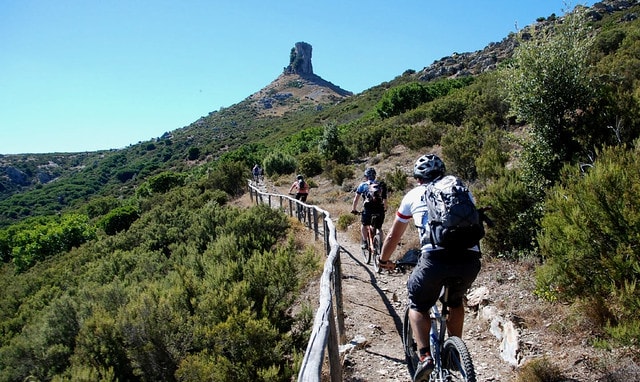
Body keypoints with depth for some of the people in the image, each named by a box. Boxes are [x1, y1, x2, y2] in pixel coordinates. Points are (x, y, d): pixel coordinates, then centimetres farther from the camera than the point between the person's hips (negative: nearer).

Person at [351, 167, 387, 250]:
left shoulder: (362, 185, 13)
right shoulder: (381, 185, 21)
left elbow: (356, 199, 16)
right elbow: (385, 199, 27)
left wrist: (354, 209, 27)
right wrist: (385, 209, 42)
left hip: (368, 209, -2)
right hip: (380, 209, 2)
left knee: (364, 225, 22)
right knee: (379, 228, 19)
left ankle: (365, 242, 13)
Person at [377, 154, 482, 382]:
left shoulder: (414, 195, 19)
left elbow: (393, 236, 28)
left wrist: (384, 260, 44)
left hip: (435, 258, -3)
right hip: (470, 259, 4)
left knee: (418, 305, 21)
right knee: (456, 300, 33)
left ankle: (425, 356, 5)